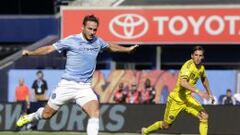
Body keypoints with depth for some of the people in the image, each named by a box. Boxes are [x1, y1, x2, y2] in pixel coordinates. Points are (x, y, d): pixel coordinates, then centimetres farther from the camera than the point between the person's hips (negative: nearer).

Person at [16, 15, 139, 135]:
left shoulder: (97, 42, 7)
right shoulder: (71, 41, -8)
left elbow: (111, 46, 29)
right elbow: (49, 49, -7)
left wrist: (127, 49, 35)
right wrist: (30, 53, -19)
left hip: (85, 88, 3)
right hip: (67, 85, -3)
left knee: (95, 112, -24)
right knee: (46, 115, 10)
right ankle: (29, 117, 42)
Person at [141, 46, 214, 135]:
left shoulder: (201, 67, 2)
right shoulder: (188, 65, -24)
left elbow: (204, 79, 27)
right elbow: (183, 83, -41)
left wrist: (209, 93, 28)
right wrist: (198, 92, -46)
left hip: (188, 98, 7)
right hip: (176, 99, -6)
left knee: (204, 116, -13)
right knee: (165, 125, 8)